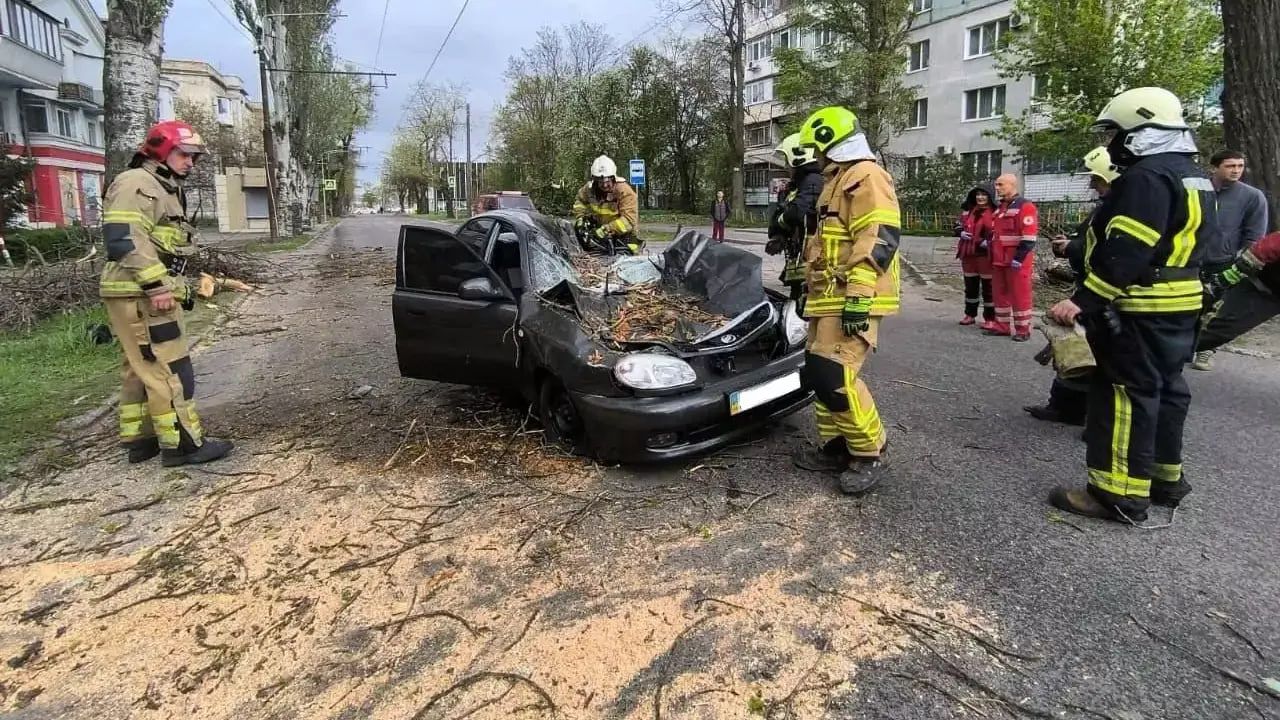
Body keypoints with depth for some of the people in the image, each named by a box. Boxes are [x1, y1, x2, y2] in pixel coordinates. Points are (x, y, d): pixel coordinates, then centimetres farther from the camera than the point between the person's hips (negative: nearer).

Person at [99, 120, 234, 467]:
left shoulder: (167, 189, 21)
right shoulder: (136, 184, -11)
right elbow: (123, 239, -23)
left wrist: (177, 286, 23)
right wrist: (155, 285, -26)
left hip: (150, 294, 11)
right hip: (139, 295, -11)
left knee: (141, 369, 15)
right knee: (170, 368, -8)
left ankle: (140, 440, 24)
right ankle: (182, 443, -3)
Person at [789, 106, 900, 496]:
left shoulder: (866, 177, -10)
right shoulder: (838, 181, 24)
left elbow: (878, 240, -21)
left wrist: (859, 296, -27)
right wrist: (810, 289, 29)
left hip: (851, 302, -11)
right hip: (829, 299, 11)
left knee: (835, 377, -16)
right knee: (818, 374, 11)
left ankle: (869, 454, -1)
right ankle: (836, 447, 21)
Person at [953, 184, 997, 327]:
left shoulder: (995, 213, -7)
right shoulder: (967, 211, 11)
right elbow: (958, 226, 21)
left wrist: (988, 241, -22)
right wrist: (961, 233, -1)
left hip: (986, 255, -6)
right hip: (968, 254, 6)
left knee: (988, 287, -1)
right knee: (970, 286, 15)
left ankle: (990, 319, 6)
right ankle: (970, 314, 27)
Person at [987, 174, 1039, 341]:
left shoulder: (1025, 206, -10)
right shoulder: (1000, 207, 18)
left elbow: (1029, 235, -17)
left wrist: (1019, 258, -21)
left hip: (1017, 261, -9)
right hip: (999, 260, 9)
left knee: (1019, 294, -3)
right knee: (1000, 293, 12)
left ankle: (1023, 329, 5)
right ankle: (1002, 326, 20)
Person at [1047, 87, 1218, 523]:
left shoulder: (1148, 176, -17)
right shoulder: (1191, 177, 17)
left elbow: (1125, 253, -26)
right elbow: (1182, 243, 20)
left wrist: (1083, 301, -27)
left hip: (1141, 310, -11)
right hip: (1179, 305, 11)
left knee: (1125, 394, -7)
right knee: (1163, 388, 18)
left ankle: (1120, 494, -3)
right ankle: (1166, 479, 29)